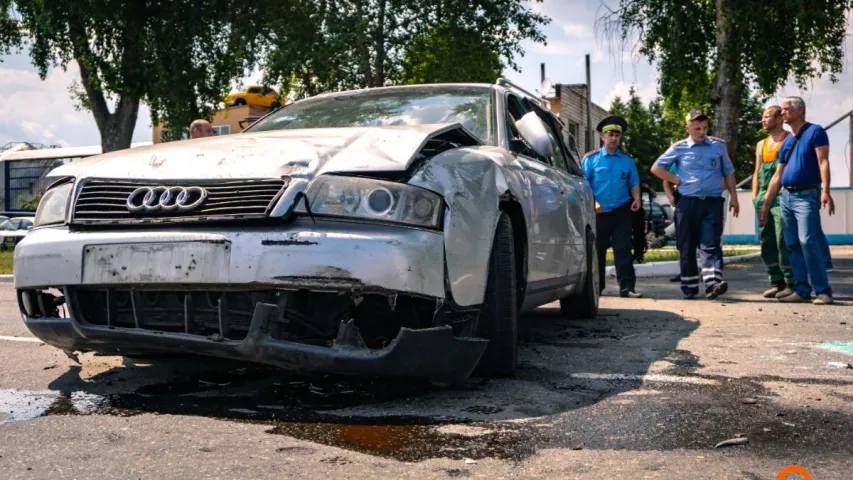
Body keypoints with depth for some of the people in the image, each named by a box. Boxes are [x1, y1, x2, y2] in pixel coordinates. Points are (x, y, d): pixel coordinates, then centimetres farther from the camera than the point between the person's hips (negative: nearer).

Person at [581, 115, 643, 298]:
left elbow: (634, 183, 15)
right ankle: (596, 287, 18)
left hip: (621, 211, 1)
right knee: (597, 250, 7)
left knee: (623, 249, -5)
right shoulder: (591, 158, 3)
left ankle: (627, 287, -6)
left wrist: (636, 198, -4)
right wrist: (592, 202, -13)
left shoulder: (627, 160, 11)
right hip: (599, 212, -1)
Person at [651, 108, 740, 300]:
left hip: (713, 202, 0)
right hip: (687, 203, 0)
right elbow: (656, 168, 11)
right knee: (687, 247, 5)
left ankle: (713, 283, -24)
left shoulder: (718, 146, 9)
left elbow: (728, 172, 15)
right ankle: (689, 288, 14)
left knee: (711, 244, -12)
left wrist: (733, 197, 9)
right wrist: (676, 180, 0)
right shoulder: (679, 148, 5)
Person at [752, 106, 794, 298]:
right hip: (763, 197, 7)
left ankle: (791, 282, -6)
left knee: (783, 241, -11)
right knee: (766, 241, 6)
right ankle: (776, 281, 13)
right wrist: (755, 195, 13)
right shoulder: (761, 145, 21)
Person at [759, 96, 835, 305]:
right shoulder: (786, 142, 18)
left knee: (807, 241, -16)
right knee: (792, 245, 5)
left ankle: (823, 290, -11)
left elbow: (823, 162, -12)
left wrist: (825, 191, -25)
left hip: (807, 196, -7)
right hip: (786, 197, 8)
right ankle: (802, 290, 10)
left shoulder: (815, 132, -2)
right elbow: (778, 176, 19)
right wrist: (765, 204, 16)